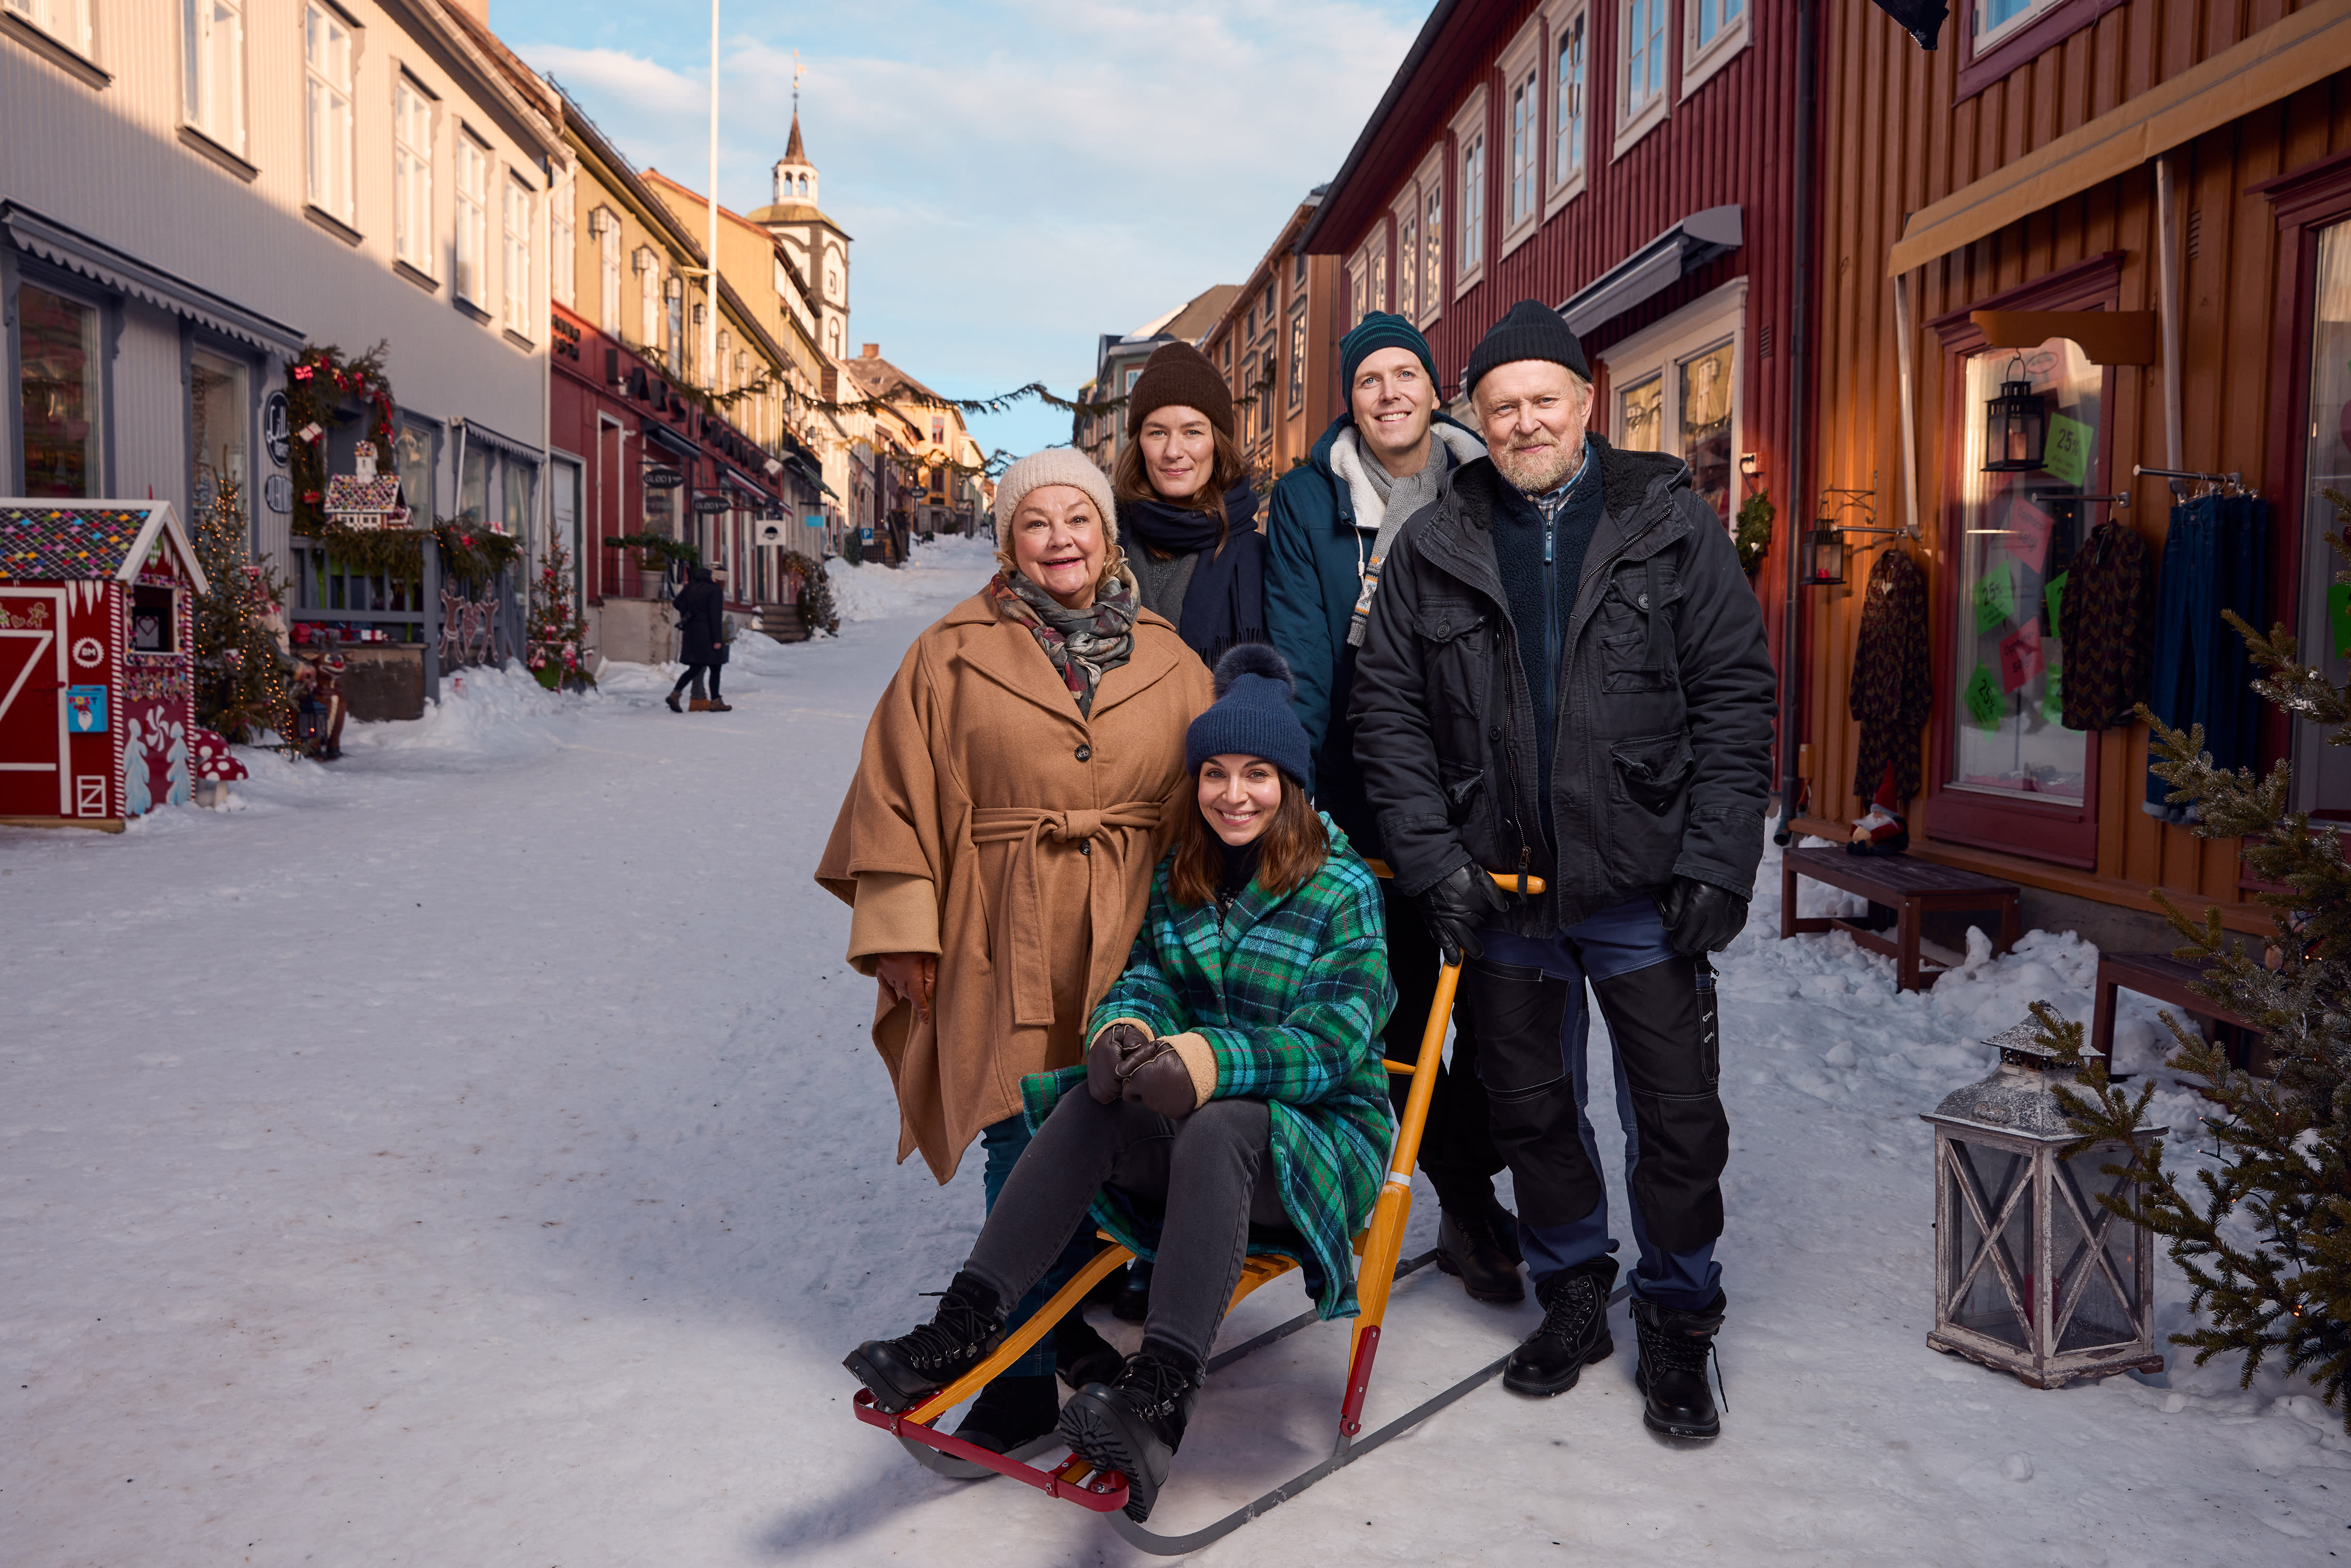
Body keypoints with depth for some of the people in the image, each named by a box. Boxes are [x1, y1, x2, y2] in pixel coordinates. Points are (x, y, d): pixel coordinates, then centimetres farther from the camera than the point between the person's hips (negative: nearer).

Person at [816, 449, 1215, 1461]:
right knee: (1024, 1145, -1)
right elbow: (898, 794, 3)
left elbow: (1212, 797, 13)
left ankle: (1069, 1319, 28)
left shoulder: (1167, 662, 10)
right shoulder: (955, 655, 3)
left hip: (1129, 940, 2)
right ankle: (1028, 1375, 12)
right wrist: (901, 930, -3)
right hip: (1005, 944, -2)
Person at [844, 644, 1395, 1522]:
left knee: (1219, 1127, -37)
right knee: (1091, 1104, -25)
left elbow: (1333, 1040, -17)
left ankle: (1159, 1399, -46)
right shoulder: (1178, 882, 9)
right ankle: (962, 1330, -26)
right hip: (1195, 1133, 5)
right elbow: (1146, 976, 5)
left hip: (1324, 1135, -4)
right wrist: (1124, 1026, -21)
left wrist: (1214, 1061, -33)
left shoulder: (1344, 892, -7)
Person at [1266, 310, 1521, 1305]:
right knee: (1401, 1005, 6)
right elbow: (1298, 657, -2)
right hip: (1368, 794, -1)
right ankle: (1465, 1197, 21)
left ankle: (1464, 1190, 19)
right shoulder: (1308, 500, 3)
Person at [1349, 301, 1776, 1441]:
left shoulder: (1672, 525, 0)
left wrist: (1718, 861, -9)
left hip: (1643, 887, -2)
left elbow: (1736, 695, -2)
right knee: (1531, 1111, 15)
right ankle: (1573, 1293, 36)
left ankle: (1677, 1323, 26)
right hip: (1500, 887, 2)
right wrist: (1432, 859, -6)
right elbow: (1388, 713, 3)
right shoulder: (1433, 548, 3)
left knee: (1676, 1119, 5)